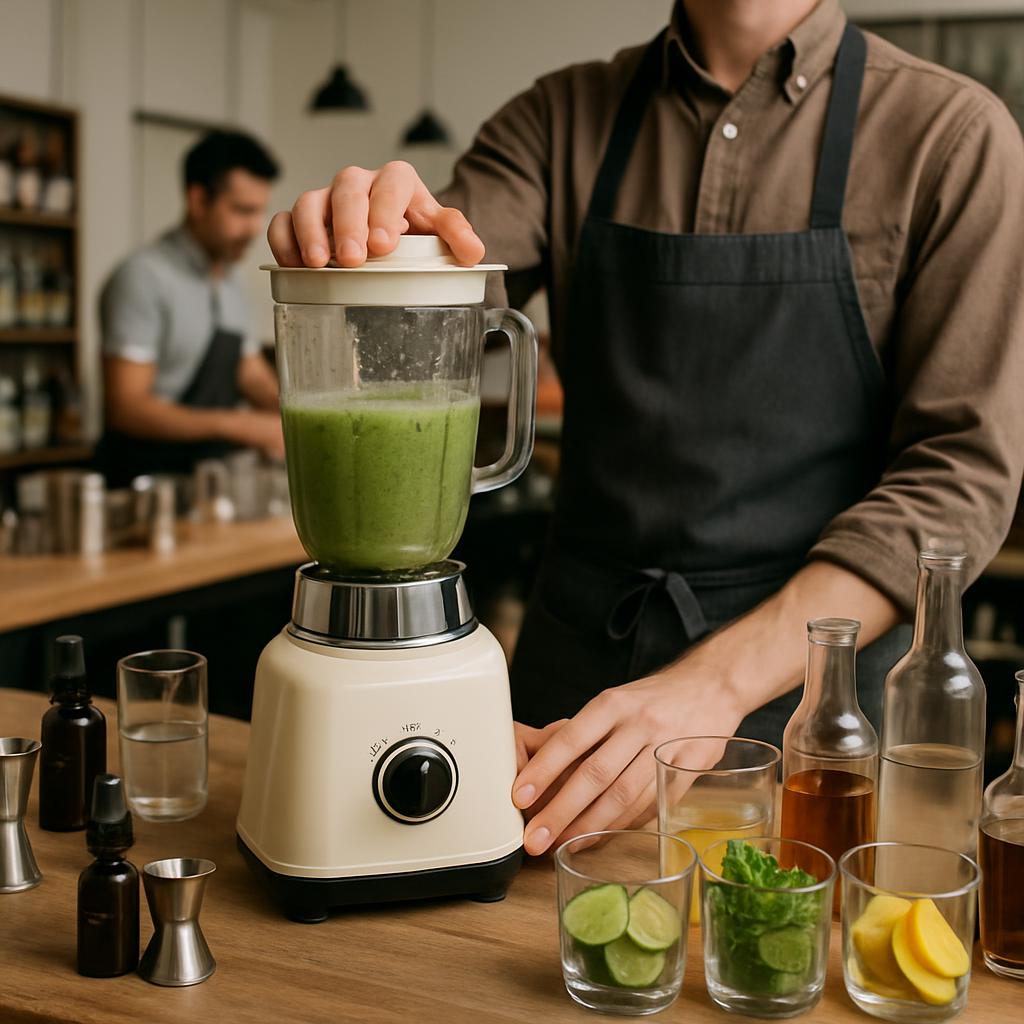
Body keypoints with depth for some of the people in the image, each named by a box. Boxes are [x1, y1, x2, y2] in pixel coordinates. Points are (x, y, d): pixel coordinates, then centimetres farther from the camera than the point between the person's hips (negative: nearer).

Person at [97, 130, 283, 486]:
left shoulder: (229, 280, 14)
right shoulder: (145, 277, -11)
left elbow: (253, 376, 21)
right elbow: (127, 406, -16)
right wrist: (238, 425, -23)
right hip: (147, 488, -7)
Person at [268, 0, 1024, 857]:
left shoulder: (949, 131, -6)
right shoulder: (564, 118, 5)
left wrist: (715, 684, -22)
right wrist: (364, 235, -33)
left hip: (803, 686, -2)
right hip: (573, 662, 3)